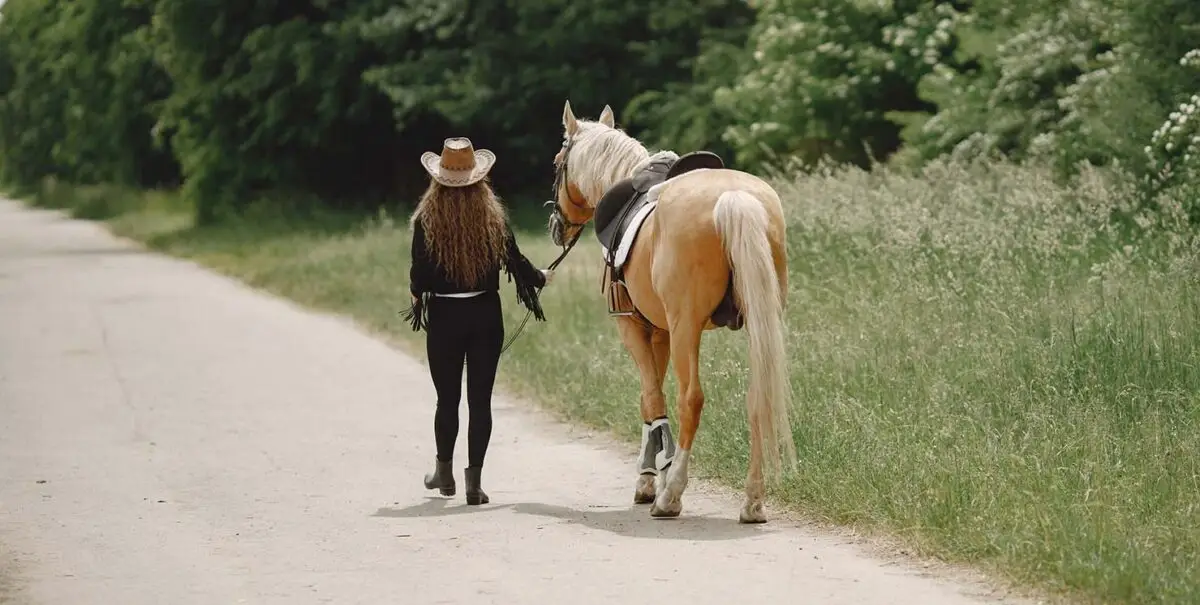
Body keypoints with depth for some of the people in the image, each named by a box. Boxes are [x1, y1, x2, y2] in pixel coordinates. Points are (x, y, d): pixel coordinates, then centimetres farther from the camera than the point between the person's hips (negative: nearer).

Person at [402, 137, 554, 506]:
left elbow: (419, 276, -10)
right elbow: (515, 262, 0)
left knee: (447, 397, 15)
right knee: (480, 399, 4)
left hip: (443, 314, 0)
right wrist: (541, 279, 21)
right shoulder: (493, 217, -4)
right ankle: (473, 480, 0)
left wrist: (417, 293, 12)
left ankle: (444, 471, 29)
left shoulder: (427, 220, -8)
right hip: (485, 313, 1)